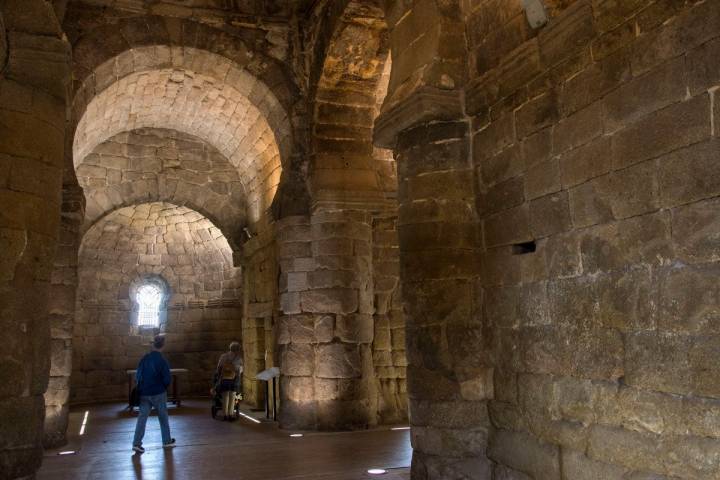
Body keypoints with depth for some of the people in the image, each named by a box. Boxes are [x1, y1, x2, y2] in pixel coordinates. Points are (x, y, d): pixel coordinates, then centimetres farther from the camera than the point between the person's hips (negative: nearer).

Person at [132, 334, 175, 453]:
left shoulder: (144, 358, -3)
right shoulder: (162, 361, -15)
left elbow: (137, 376, 2)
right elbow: (167, 380, -14)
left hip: (144, 393, 3)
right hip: (159, 393, -3)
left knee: (142, 417, 5)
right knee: (163, 417, 12)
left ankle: (136, 443, -2)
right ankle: (167, 441, 22)